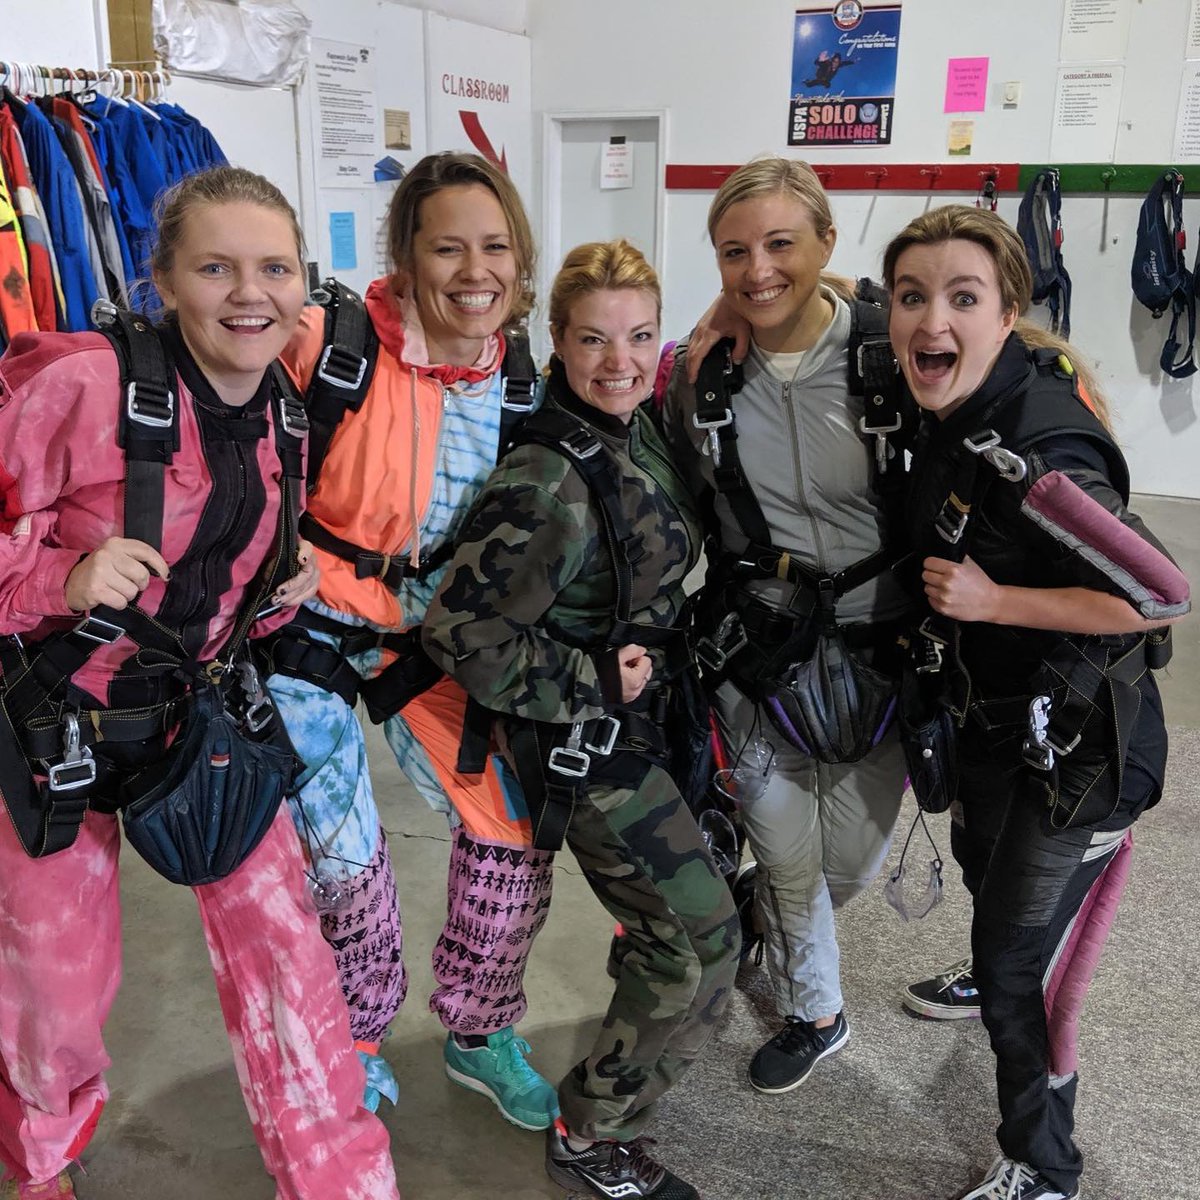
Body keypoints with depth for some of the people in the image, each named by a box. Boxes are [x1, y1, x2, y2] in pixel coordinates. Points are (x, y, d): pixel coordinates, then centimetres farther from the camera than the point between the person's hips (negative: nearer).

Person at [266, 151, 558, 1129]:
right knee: (345, 857, 5)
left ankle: (480, 1035, 29)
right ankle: (356, 1042, 35)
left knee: (516, 831, 3)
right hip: (308, 632, -4)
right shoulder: (331, 347, -21)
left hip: (433, 635, 4)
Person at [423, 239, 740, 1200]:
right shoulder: (550, 485, -27)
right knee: (704, 941, -3)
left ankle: (643, 988, 52)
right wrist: (590, 689, -21)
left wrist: (656, 659, 8)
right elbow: (462, 630, -28)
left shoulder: (642, 433, -1)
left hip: (646, 712, 8)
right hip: (586, 743, -8)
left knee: (706, 883, 24)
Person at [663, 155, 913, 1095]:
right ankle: (815, 1014, 38)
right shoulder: (703, 369, -5)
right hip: (757, 652, 1)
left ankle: (765, 911, 47)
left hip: (878, 649, -1)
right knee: (786, 858, 9)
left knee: (851, 865, 9)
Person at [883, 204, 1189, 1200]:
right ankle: (993, 981, 62)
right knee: (985, 873, 31)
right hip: (993, 717, 8)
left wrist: (992, 602, -26)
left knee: (1020, 969, 5)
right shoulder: (953, 416, -5)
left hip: (1077, 745, -8)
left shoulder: (1032, 451, -31)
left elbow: (1164, 596, -28)